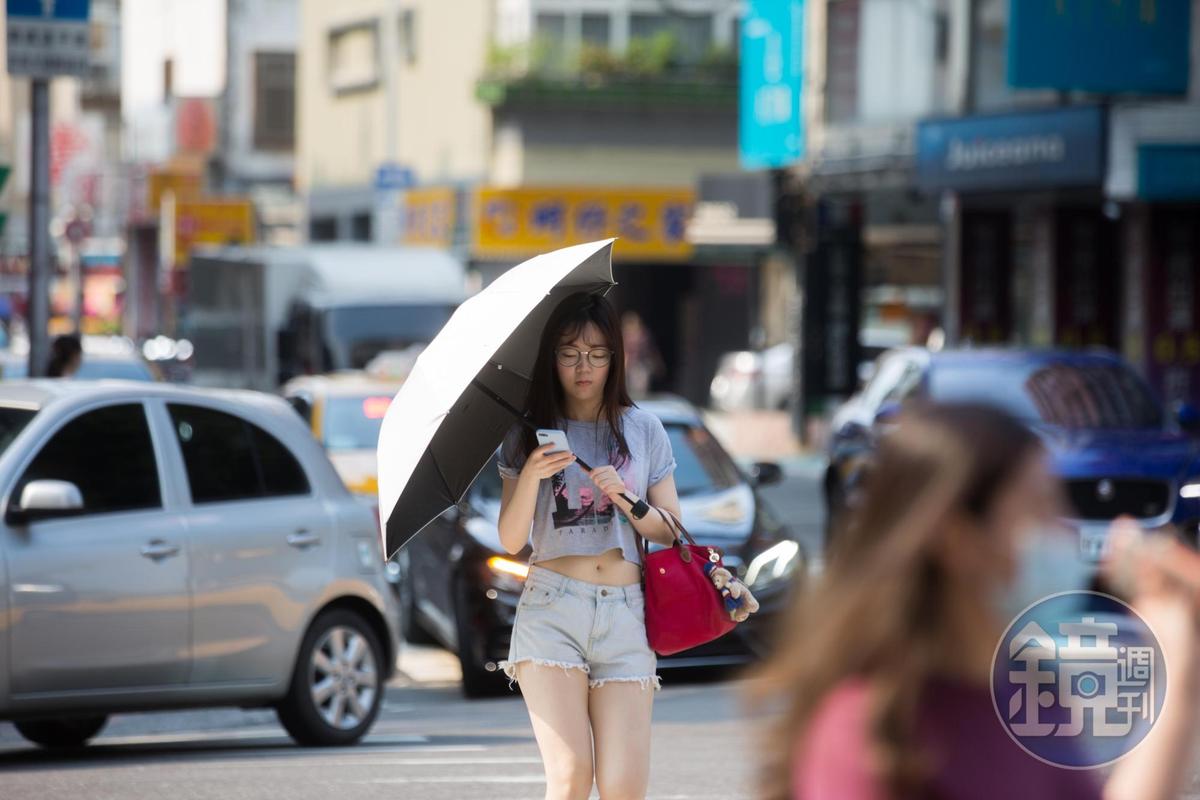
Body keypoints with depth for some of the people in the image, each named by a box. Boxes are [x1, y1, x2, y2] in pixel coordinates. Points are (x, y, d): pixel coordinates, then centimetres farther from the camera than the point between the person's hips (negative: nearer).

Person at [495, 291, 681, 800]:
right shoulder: (529, 436, 8)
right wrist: (530, 476, -15)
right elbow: (510, 541, 1)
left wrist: (625, 500, -8)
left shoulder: (644, 430, 12)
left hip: (625, 612, 1)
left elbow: (670, 530, 10)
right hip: (552, 609, -1)